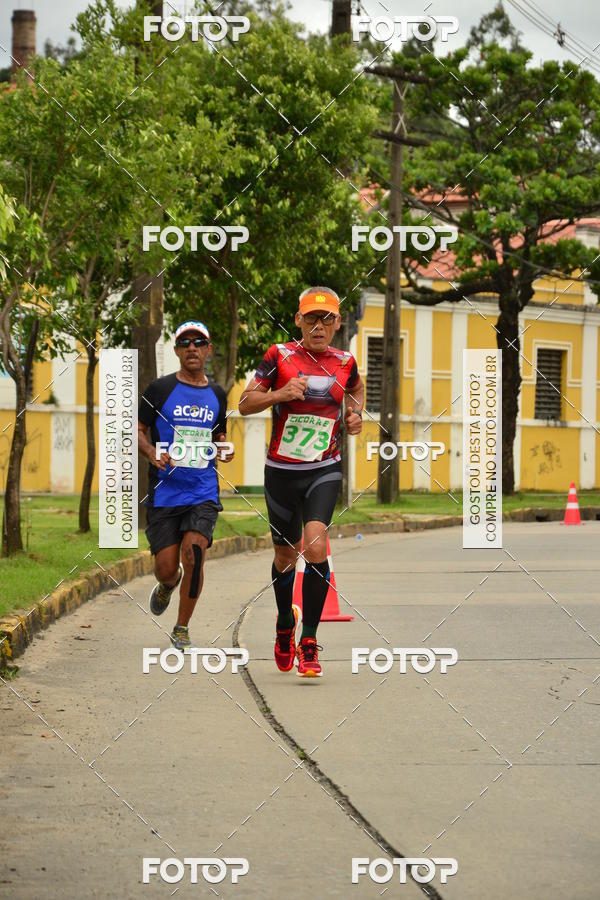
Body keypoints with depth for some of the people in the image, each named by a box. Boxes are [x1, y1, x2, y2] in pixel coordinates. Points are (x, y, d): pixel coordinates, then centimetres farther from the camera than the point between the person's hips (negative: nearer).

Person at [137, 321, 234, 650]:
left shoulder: (217, 394, 12)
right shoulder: (160, 389, 0)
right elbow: (137, 429, 4)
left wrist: (224, 450, 2)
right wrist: (153, 453, -16)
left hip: (204, 492, 1)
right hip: (164, 493, -1)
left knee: (193, 552, -19)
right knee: (166, 568, -2)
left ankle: (182, 628, -1)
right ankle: (167, 585, 39)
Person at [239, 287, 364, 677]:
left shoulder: (344, 362, 2)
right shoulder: (280, 355, -4)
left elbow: (356, 387, 26)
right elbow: (245, 403, -4)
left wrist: (356, 415, 7)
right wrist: (281, 393, -20)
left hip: (324, 471, 0)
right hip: (281, 471, 0)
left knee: (315, 546, -21)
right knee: (286, 556, 13)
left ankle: (309, 642, -14)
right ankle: (285, 623, 41)